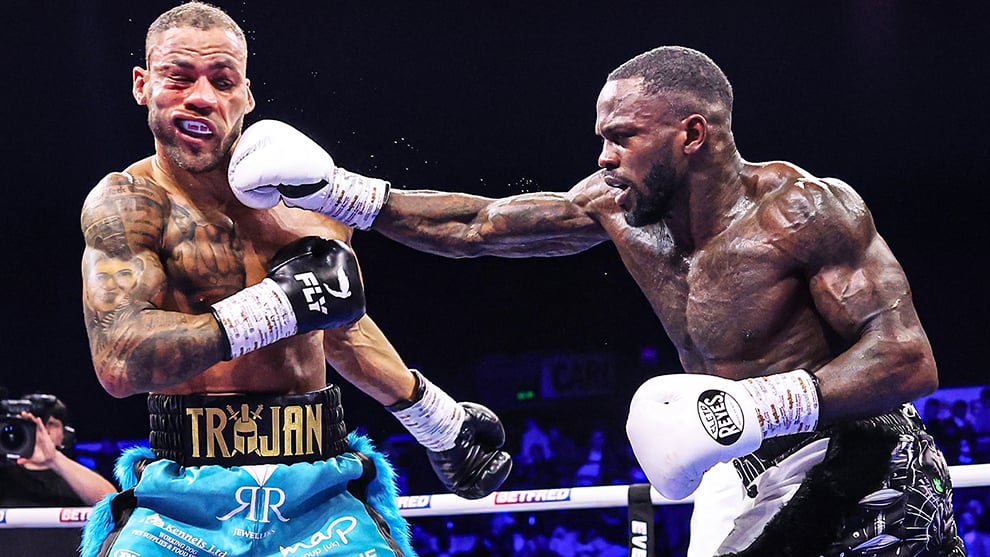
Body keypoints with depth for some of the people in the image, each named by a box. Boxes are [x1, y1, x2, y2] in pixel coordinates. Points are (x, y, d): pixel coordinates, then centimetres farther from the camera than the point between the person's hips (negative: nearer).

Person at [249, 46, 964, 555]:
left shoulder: (802, 209, -19)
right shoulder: (619, 207, 1)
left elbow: (910, 357, -24)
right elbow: (477, 224, 11)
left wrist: (765, 403, -36)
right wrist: (342, 193, 5)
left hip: (863, 471, -6)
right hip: (742, 481, 6)